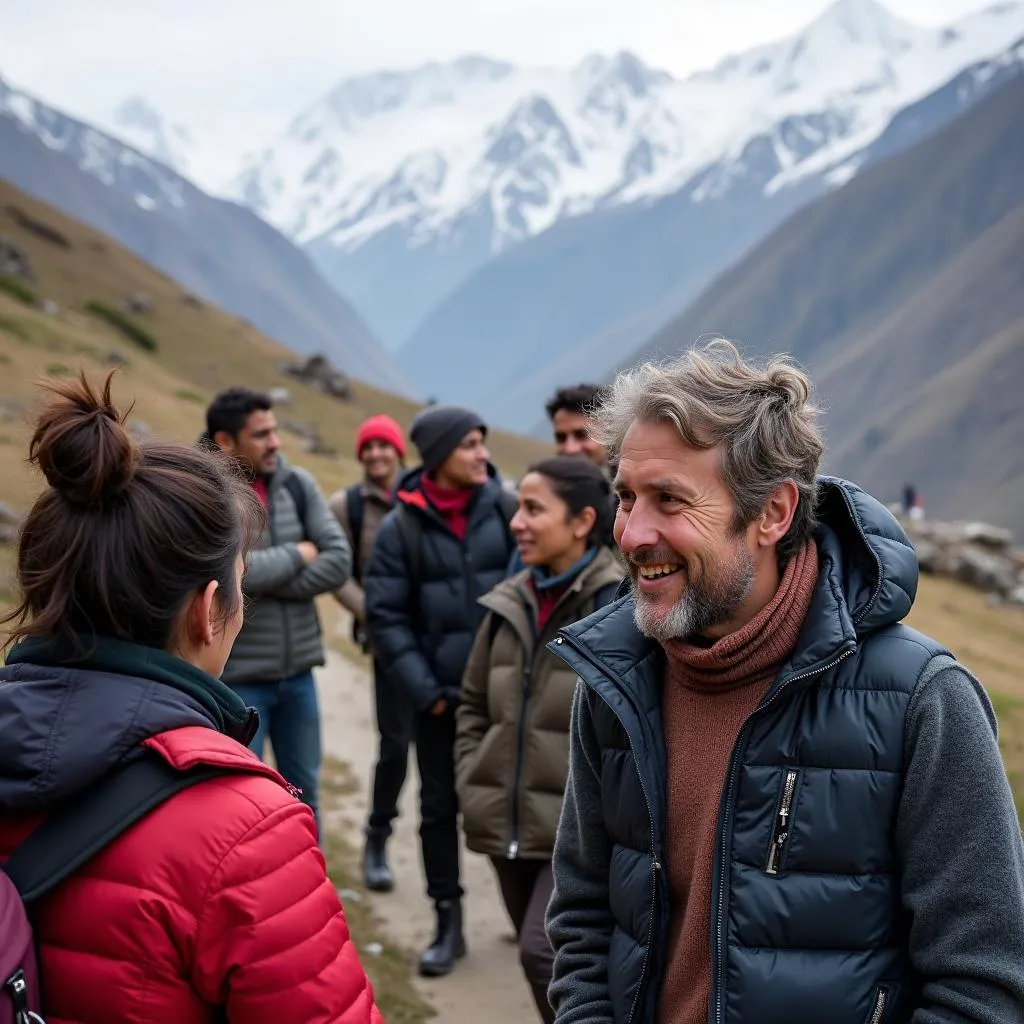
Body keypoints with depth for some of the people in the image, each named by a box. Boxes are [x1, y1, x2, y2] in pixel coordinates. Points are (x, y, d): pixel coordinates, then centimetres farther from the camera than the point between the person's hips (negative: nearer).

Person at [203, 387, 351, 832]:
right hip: (236, 676, -5)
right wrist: (298, 554, -11)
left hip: (298, 672, 5)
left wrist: (268, 583, -15)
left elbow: (339, 561, -5)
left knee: (303, 793, 17)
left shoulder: (297, 483, 1)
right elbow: (234, 569, -26)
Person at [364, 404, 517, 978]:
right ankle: (449, 925, 21)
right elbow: (386, 617, -3)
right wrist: (424, 690, -8)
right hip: (441, 694, 0)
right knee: (440, 808, 7)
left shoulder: (504, 508, -2)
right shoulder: (401, 527, -4)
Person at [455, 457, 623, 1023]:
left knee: (545, 952, -19)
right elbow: (473, 705, 17)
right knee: (549, 960, 15)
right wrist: (473, 786, 7)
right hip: (509, 825, 6)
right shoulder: (509, 603, 7)